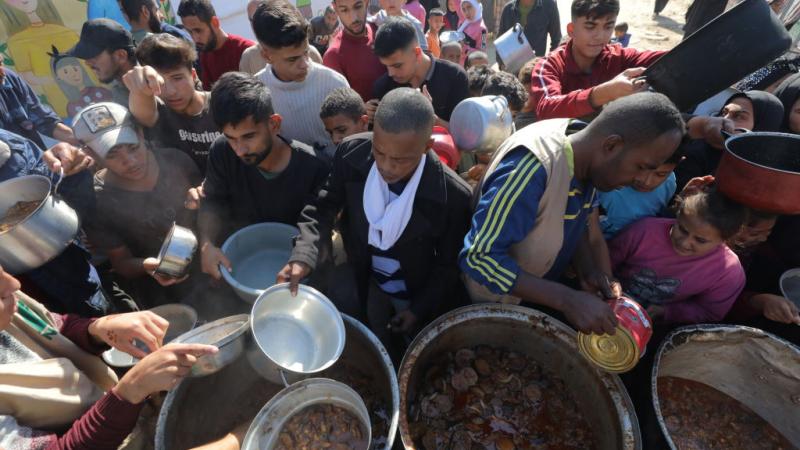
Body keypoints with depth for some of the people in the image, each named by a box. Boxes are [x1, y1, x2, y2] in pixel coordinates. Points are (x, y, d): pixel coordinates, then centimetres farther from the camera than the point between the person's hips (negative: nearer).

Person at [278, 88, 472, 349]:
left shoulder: (453, 196, -34)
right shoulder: (352, 153, -27)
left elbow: (449, 264, -17)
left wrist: (419, 308, -11)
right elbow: (325, 205, -14)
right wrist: (303, 256, -31)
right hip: (368, 281, 3)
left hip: (419, 293, -2)